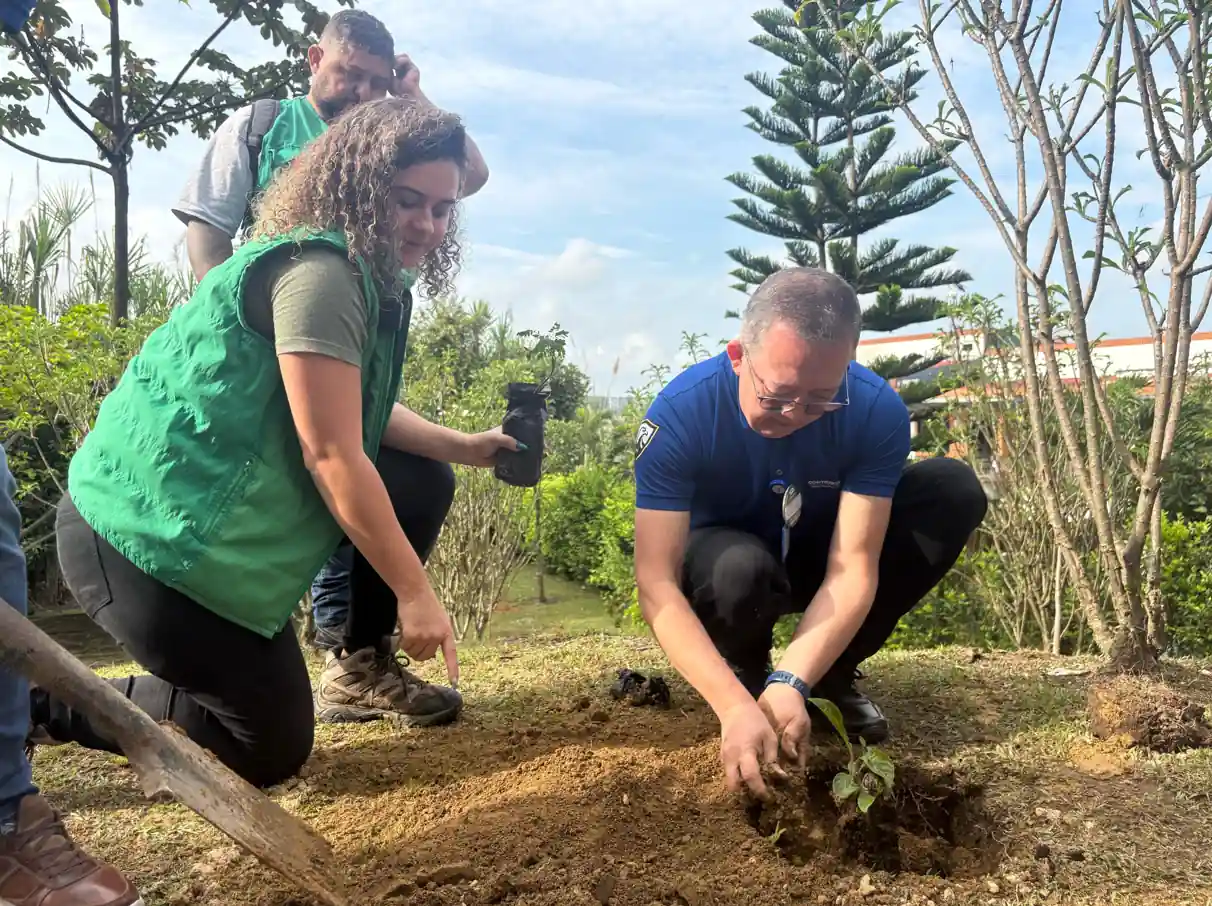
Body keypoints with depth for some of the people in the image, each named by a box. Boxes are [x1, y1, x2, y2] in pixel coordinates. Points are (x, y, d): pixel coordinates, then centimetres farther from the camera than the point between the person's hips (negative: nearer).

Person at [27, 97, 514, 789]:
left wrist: (466, 447, 2)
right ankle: (41, 701, 9)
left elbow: (365, 413, 15)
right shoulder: (317, 272, -22)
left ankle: (359, 669, 19)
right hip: (150, 530, -10)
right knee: (271, 750, 0)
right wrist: (414, 591, -18)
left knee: (424, 484, 7)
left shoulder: (371, 280, 10)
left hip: (229, 518, 10)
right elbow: (332, 454, -24)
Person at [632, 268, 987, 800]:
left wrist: (792, 683, -42)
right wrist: (735, 706, -46)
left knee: (954, 491, -20)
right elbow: (657, 584, -35)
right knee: (741, 568, -40)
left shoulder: (876, 411, -26)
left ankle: (832, 675, -5)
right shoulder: (680, 413, -31)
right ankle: (746, 673, -2)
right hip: (721, 557, -2)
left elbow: (852, 570, -28)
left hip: (817, 557, 3)